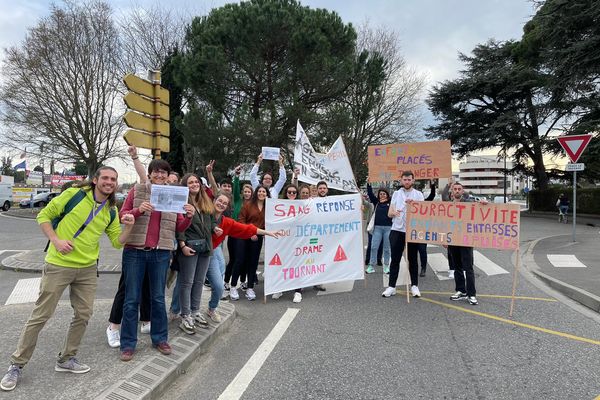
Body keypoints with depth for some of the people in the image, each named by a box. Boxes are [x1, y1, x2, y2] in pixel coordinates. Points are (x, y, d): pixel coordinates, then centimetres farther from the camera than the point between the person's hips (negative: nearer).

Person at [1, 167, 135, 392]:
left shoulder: (112, 211, 3)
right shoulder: (74, 194, -10)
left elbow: (117, 242, 4)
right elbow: (43, 215, -3)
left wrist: (128, 226, -15)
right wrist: (56, 240, -15)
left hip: (88, 269, 5)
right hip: (58, 265, -4)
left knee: (83, 314, 9)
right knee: (41, 315, 3)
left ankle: (66, 359, 29)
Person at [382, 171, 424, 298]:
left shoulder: (418, 194, 7)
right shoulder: (396, 194, 11)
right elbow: (389, 213, 7)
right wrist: (394, 212, -16)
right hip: (397, 230, 1)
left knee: (413, 259, 7)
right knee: (395, 259, 4)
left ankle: (414, 286, 17)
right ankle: (391, 286, 10)